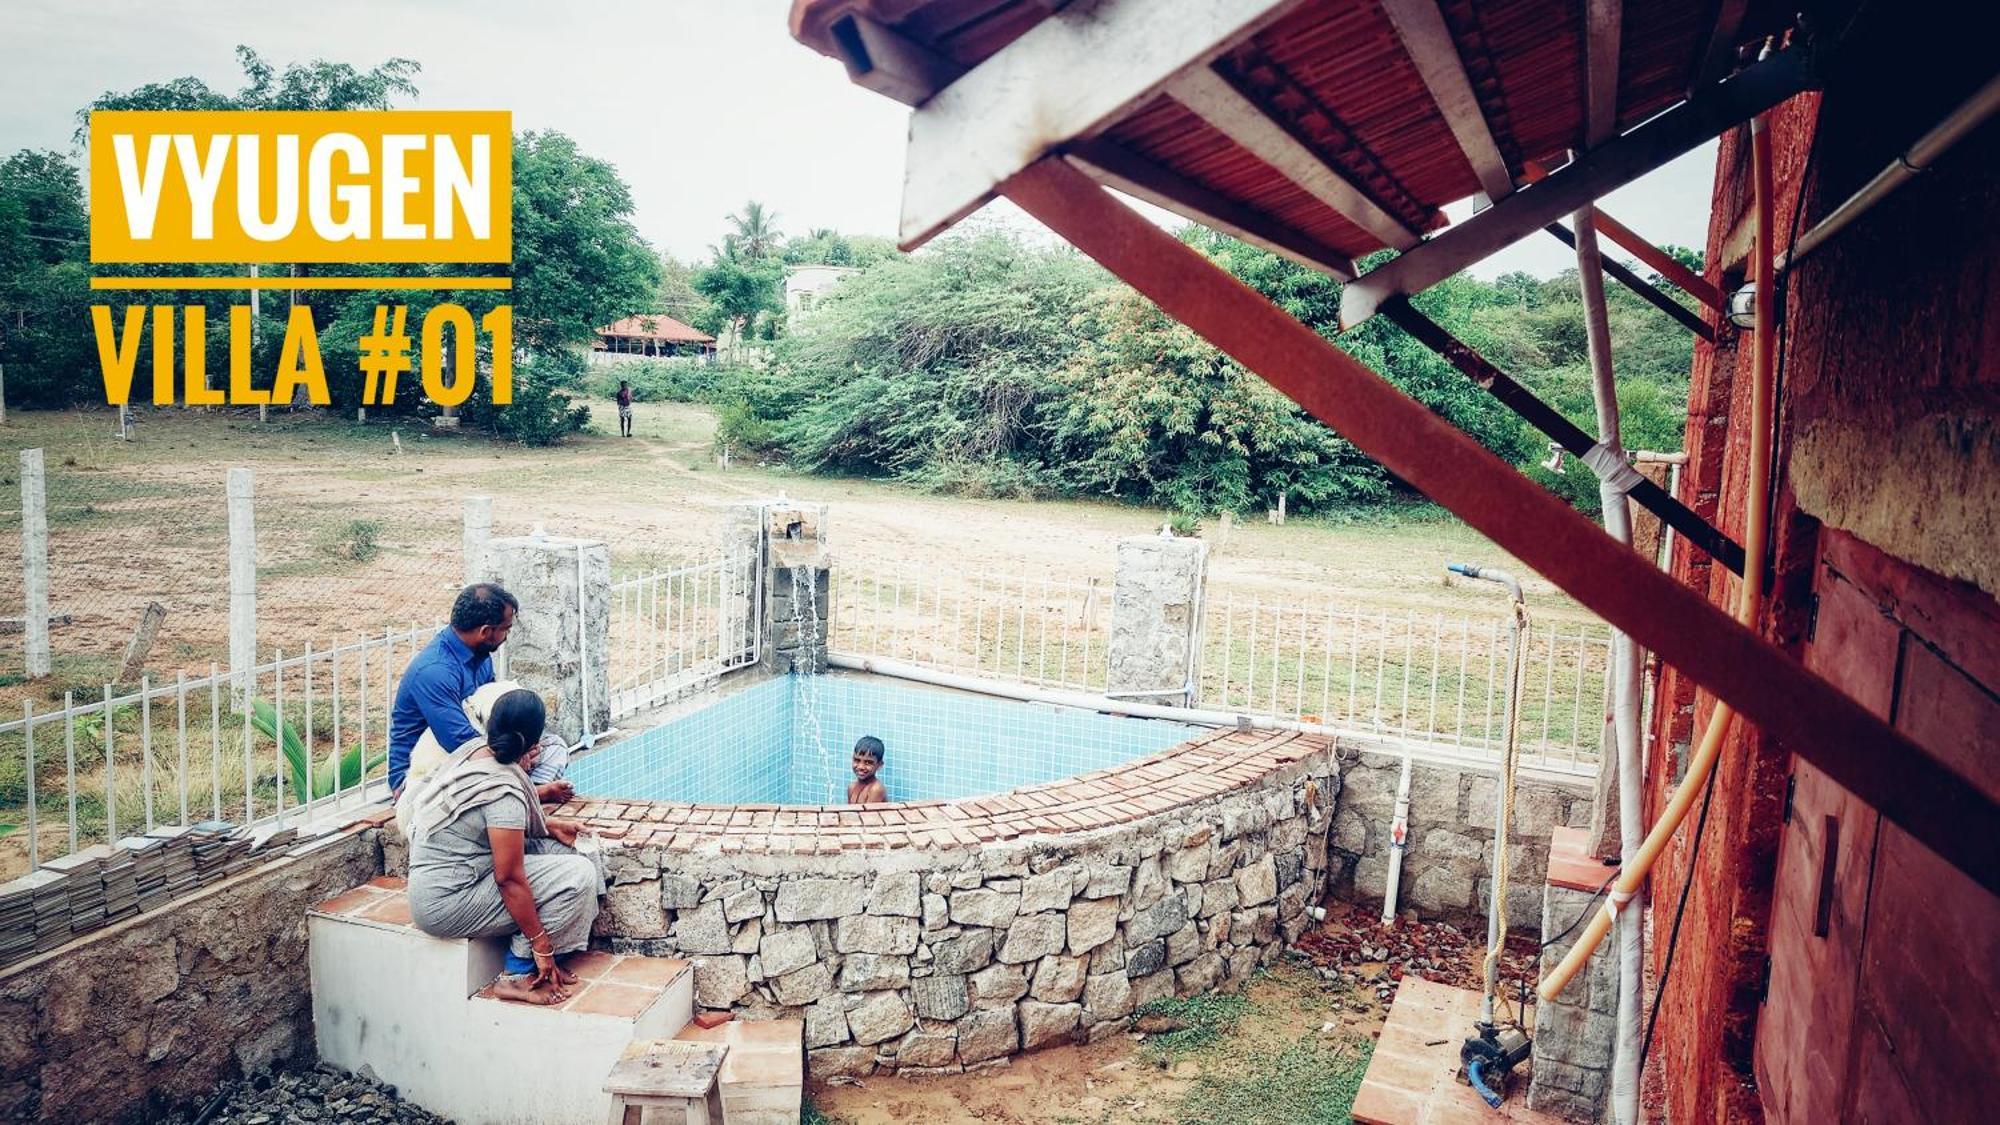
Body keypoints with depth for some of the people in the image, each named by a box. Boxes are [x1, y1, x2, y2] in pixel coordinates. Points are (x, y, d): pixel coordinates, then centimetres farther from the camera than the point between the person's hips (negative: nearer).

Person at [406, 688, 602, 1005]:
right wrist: (541, 943, -14)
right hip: (446, 905, -9)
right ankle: (517, 975, -3)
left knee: (562, 850, 7)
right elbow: (509, 879, -22)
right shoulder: (505, 791, -26)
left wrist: (547, 825, 12)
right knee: (578, 876, -15)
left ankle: (543, 963, 10)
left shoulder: (475, 750, 0)